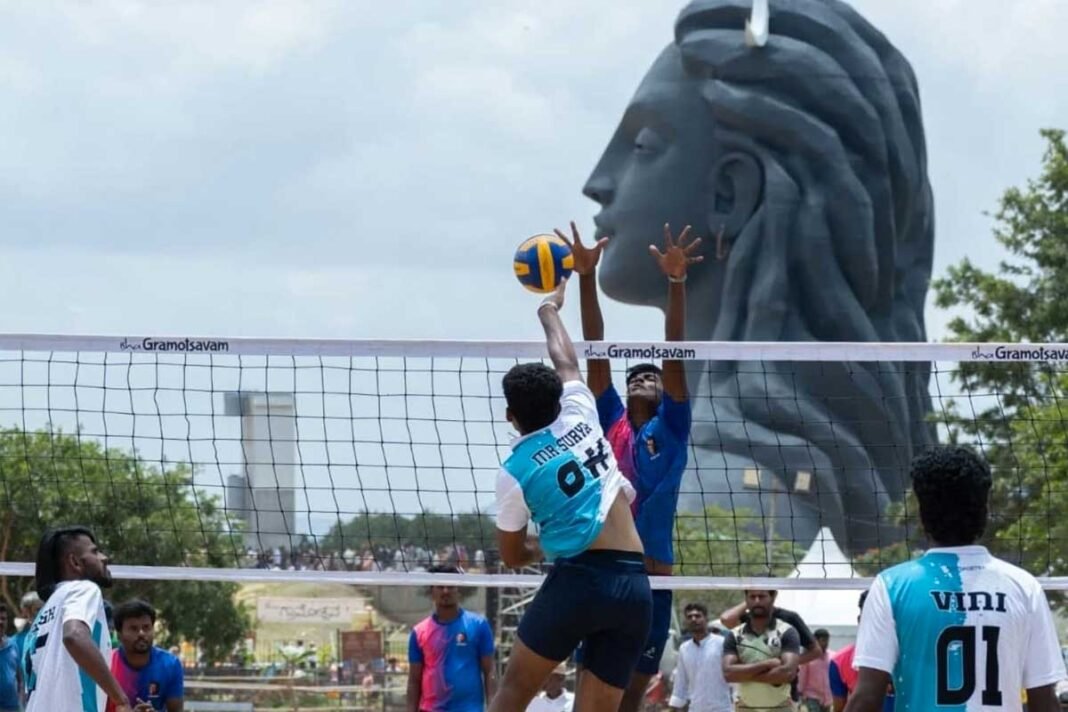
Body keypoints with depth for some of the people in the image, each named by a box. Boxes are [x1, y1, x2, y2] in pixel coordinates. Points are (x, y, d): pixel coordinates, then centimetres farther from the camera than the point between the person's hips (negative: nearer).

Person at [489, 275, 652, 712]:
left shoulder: (515, 471, 1)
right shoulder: (579, 416, 10)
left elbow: (512, 556, 13)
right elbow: (566, 360, 32)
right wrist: (550, 309, 49)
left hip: (578, 580, -4)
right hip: (635, 587, 4)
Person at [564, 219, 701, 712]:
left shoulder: (671, 429, 5)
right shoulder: (610, 425, 7)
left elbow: (674, 357, -5)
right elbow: (595, 353, 2)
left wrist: (676, 283, -16)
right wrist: (586, 278, -6)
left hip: (651, 575, 0)